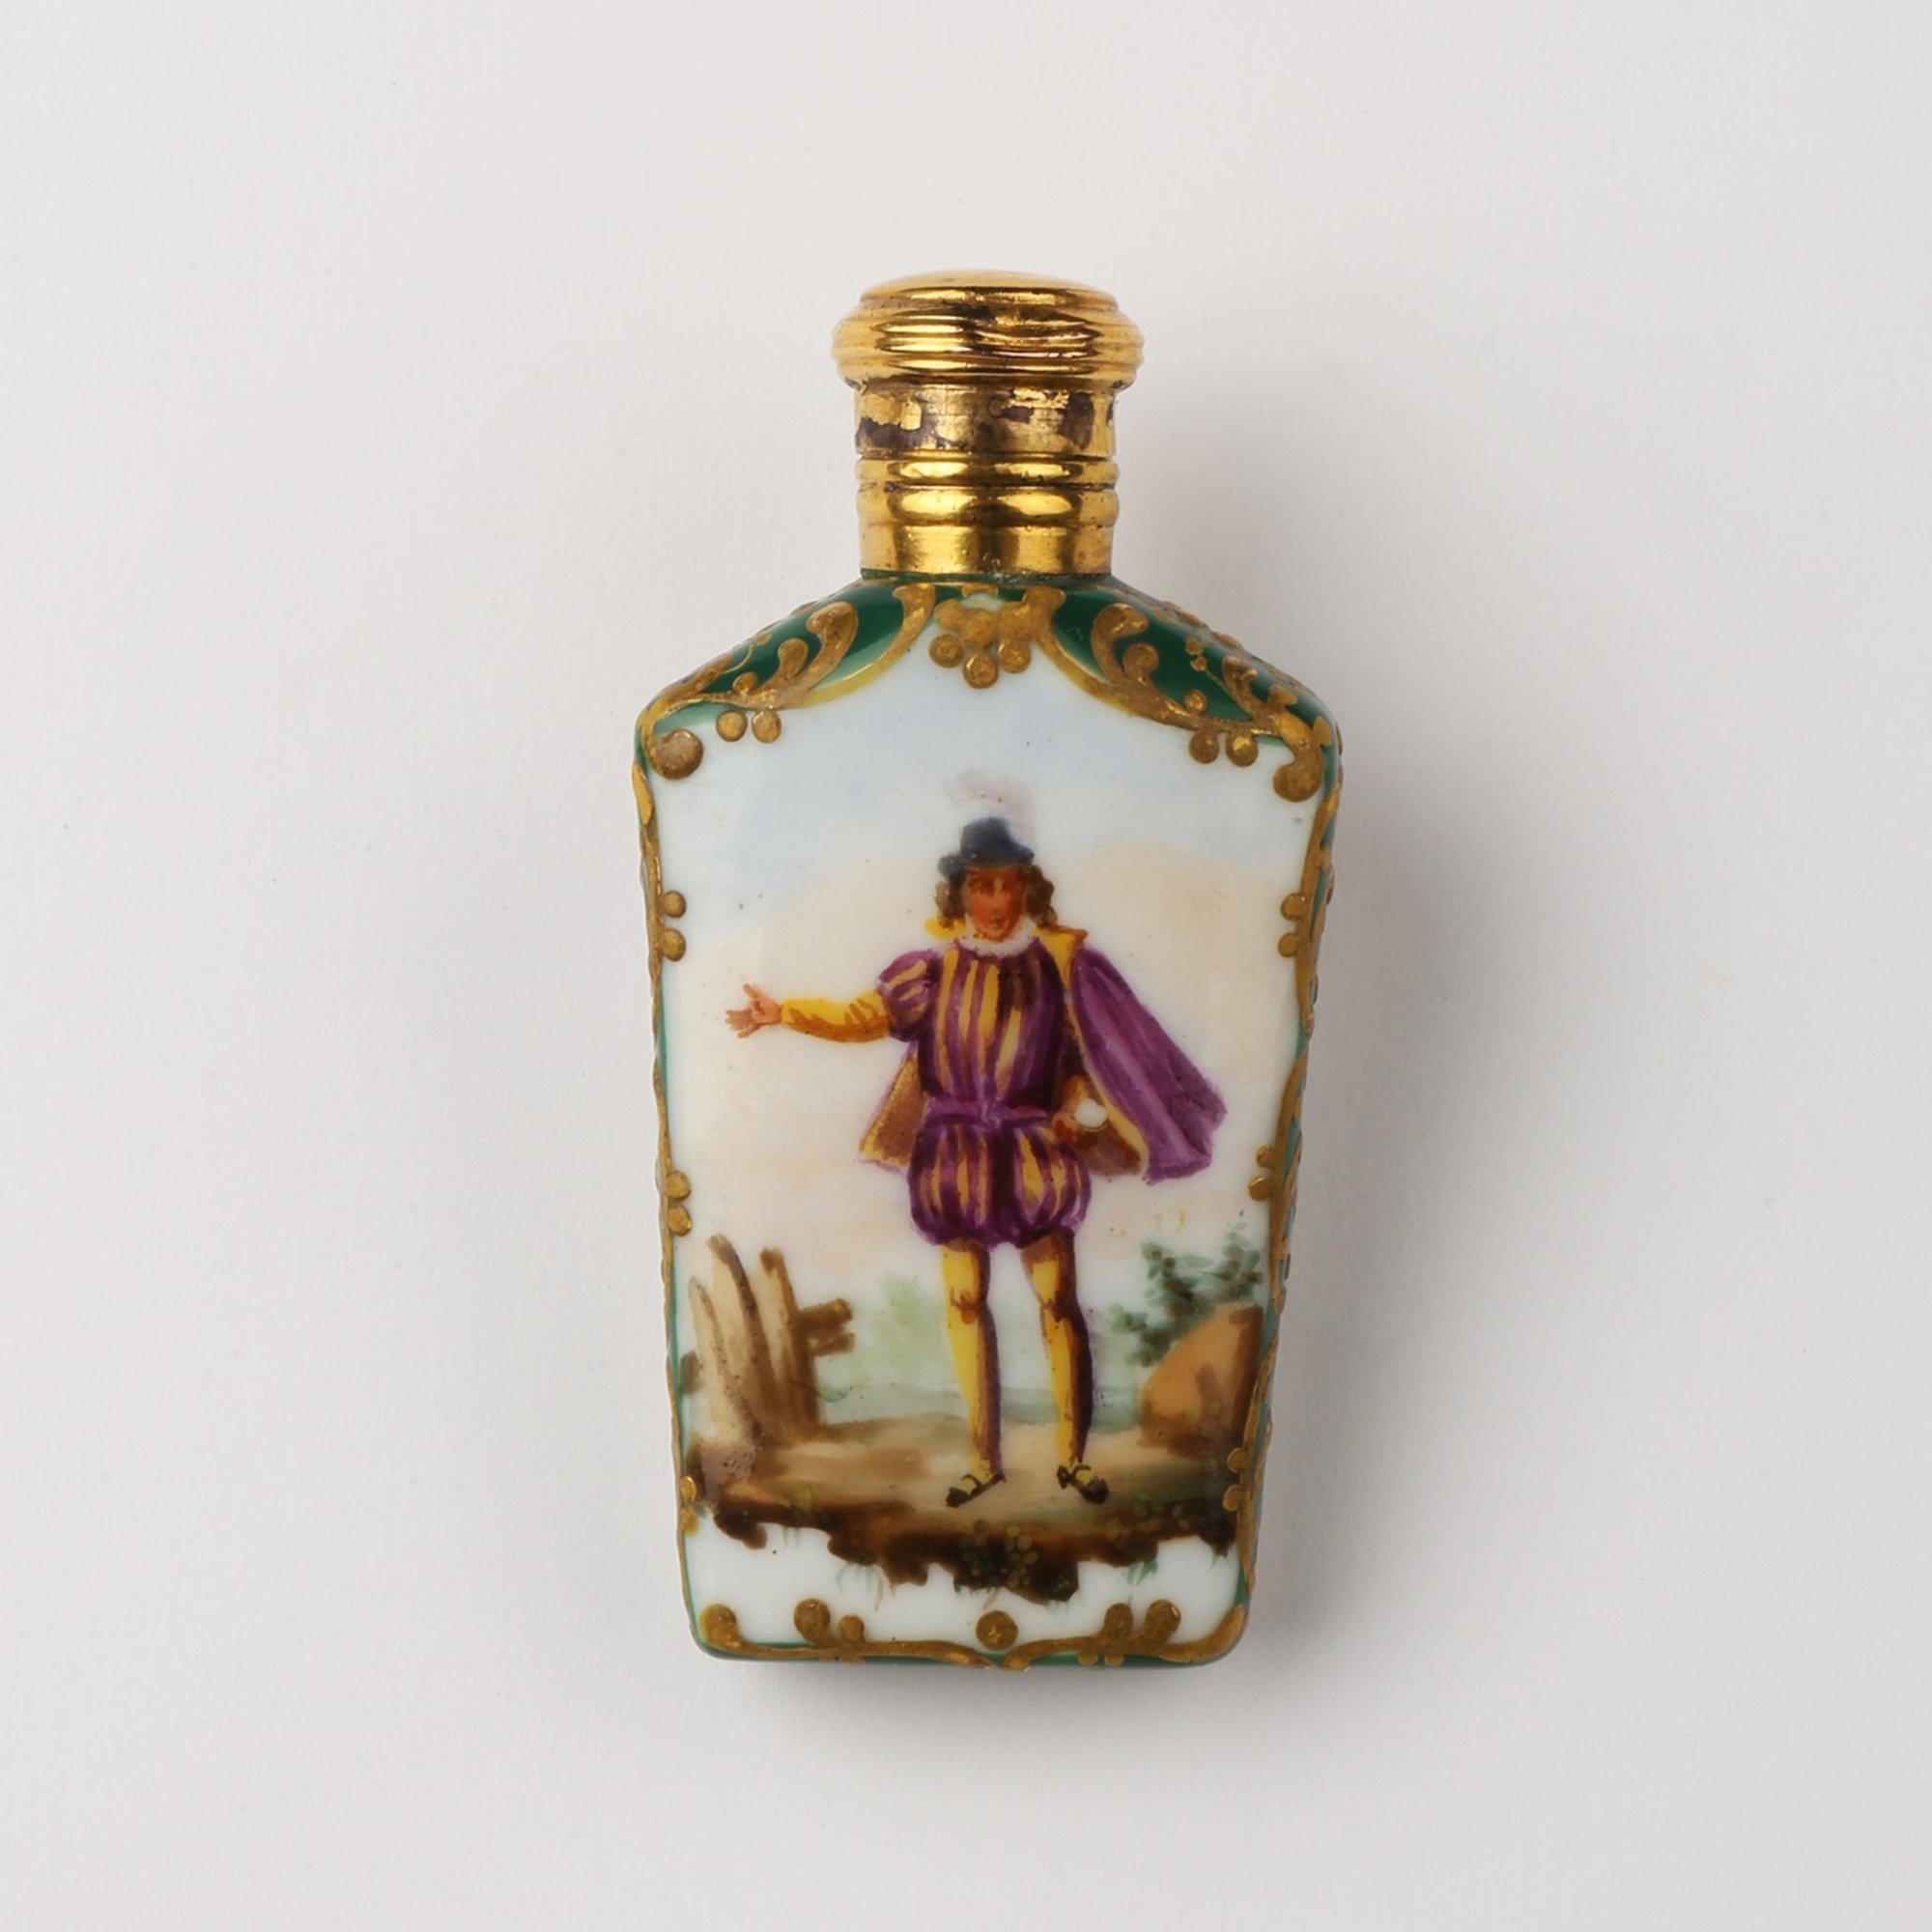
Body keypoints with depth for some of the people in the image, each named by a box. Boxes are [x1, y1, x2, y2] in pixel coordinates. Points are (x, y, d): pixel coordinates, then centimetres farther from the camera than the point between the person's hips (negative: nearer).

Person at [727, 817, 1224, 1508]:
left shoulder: (1062, 962, -3)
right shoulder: (938, 967, 0)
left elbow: (1105, 1046, 2)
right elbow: (868, 1014, -5)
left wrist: (1084, 1111, -9)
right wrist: (782, 1011, -15)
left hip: (1034, 1157, -1)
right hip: (958, 1158, 2)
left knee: (1058, 1302, 0)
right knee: (965, 1302, 6)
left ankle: (1073, 1456, 14)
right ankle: (984, 1458, 18)